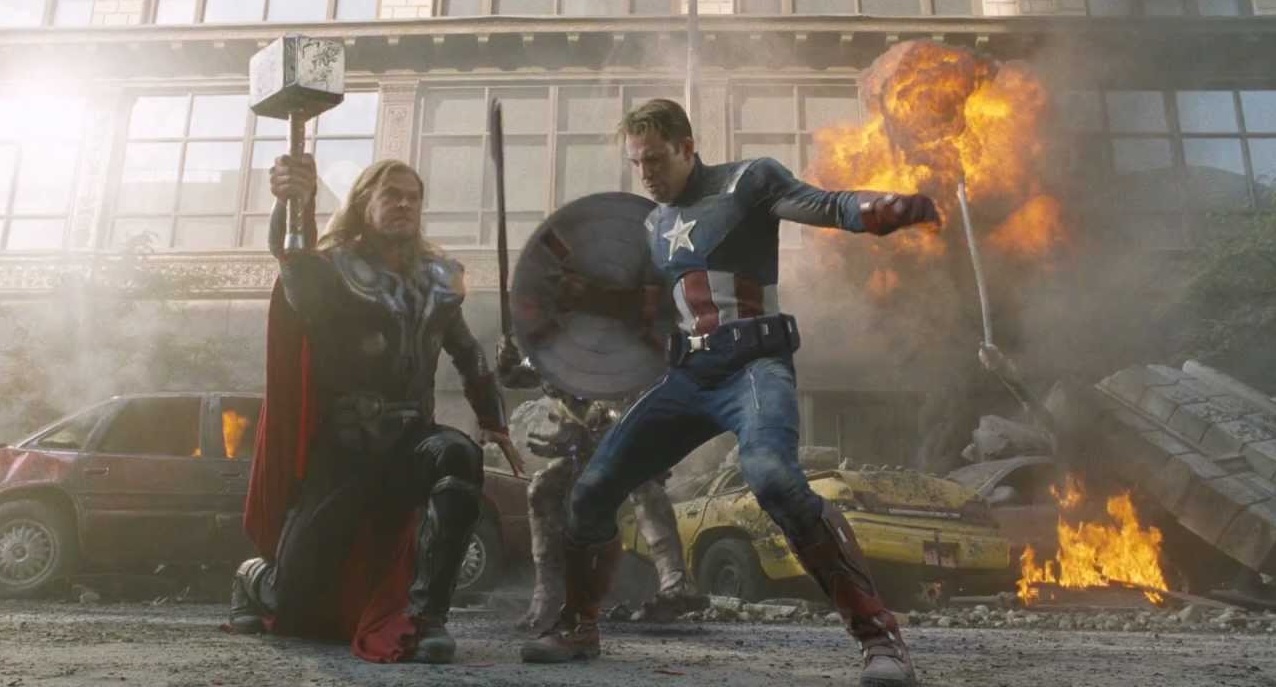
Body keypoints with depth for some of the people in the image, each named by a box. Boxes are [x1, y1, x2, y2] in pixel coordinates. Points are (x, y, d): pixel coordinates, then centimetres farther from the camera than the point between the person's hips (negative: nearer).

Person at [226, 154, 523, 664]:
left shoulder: (435, 278, 9)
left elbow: (469, 355, 23)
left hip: (409, 439, 3)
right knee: (293, 606, 0)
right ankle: (256, 578, 39)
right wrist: (292, 205, -53)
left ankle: (424, 616, -28)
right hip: (342, 448, -3)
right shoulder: (334, 270, -6)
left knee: (459, 455, -34)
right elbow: (300, 281, -33)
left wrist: (493, 423, 17)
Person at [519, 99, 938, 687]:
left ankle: (880, 635, -25)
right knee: (592, 491, 3)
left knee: (771, 475, -36)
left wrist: (890, 209, -34)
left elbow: (828, 207, -12)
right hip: (688, 376, 7)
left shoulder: (747, 181, 0)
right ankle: (577, 627, 24)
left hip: (753, 364, -6)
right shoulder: (655, 224, 18)